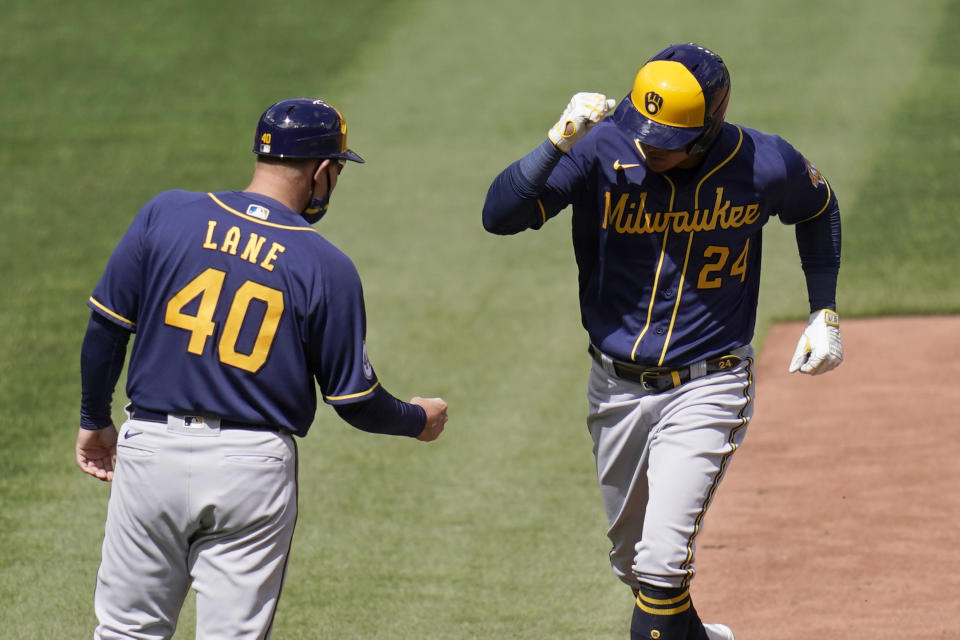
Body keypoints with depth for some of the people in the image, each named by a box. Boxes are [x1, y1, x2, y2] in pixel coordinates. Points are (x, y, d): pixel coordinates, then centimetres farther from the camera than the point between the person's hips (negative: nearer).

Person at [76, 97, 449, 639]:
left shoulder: (165, 216, -2)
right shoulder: (327, 268, -6)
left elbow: (107, 328, 2)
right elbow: (357, 401, -1)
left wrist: (96, 421, 16)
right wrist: (420, 420, 20)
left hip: (153, 449, 2)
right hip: (254, 470, -2)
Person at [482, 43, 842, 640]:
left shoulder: (765, 166, -14)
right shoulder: (600, 150, -17)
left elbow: (819, 209, 10)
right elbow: (499, 216, -26)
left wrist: (825, 314, 7)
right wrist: (558, 143, -37)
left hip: (707, 389, -3)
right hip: (618, 389, 3)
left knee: (662, 563, -16)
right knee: (632, 562, 18)